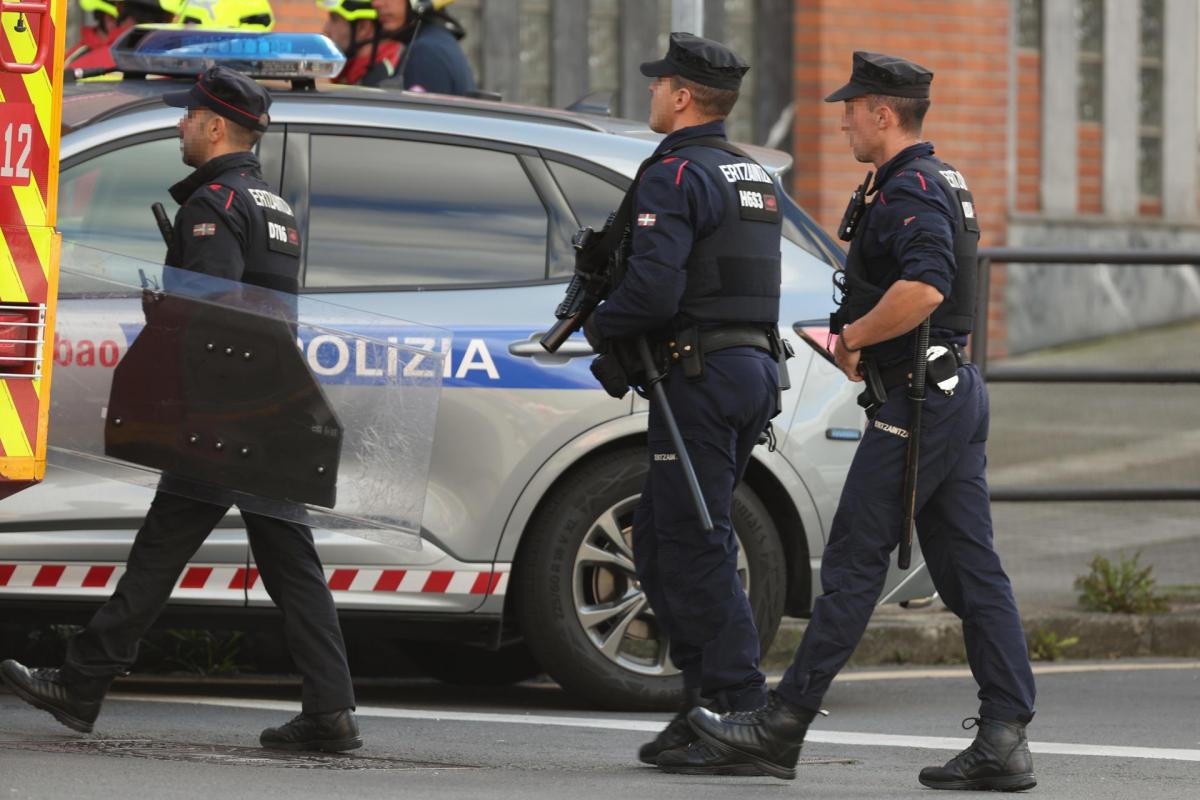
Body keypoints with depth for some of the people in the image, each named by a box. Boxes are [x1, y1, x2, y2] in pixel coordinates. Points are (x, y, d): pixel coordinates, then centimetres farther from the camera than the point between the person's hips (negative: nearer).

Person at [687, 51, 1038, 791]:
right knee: (971, 567, 5)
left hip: (918, 398, -10)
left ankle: (783, 727, -2)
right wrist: (864, 344, 18)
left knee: (854, 563, -6)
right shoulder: (943, 183, 18)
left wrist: (853, 335, -18)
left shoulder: (910, 190, -15)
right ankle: (1005, 738, 0)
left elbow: (923, 288, -32)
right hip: (959, 389, 10)